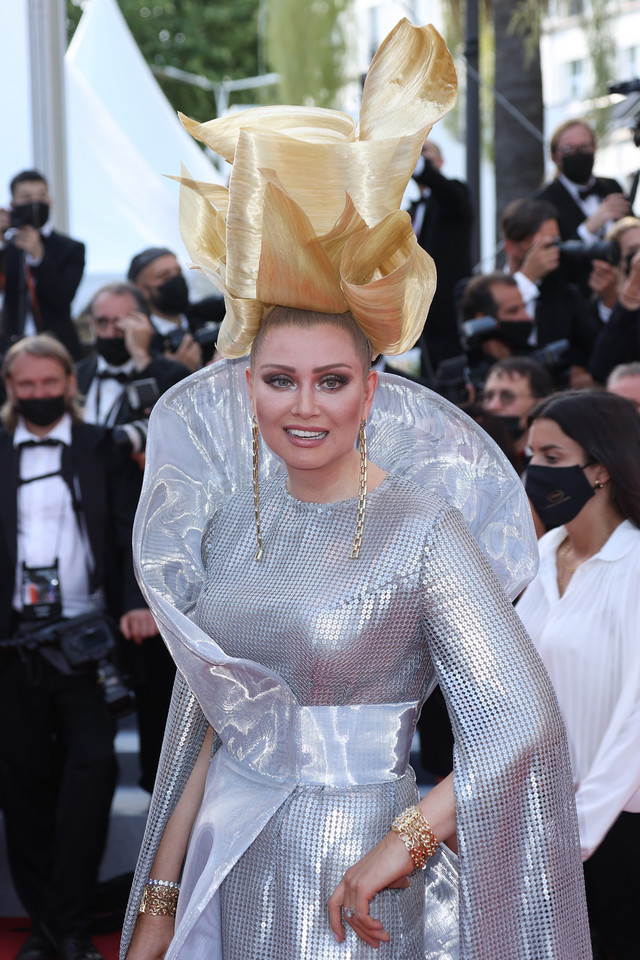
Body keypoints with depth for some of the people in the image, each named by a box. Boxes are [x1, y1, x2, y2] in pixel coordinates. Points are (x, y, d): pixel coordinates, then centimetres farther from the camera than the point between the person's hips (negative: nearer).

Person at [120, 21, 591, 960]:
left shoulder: (424, 528, -12)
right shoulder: (233, 518, 5)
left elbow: (522, 721, -19)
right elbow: (210, 719, 10)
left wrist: (401, 845, -15)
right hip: (230, 869, 5)